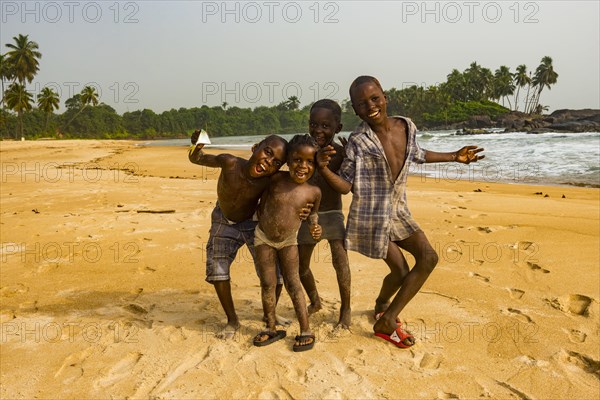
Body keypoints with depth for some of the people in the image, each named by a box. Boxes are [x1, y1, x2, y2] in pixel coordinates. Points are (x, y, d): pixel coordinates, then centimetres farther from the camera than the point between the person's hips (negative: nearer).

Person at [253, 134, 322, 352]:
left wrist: (314, 225, -11)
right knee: (267, 283, 5)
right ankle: (271, 328, 19)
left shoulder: (313, 192, -13)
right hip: (264, 238, 0)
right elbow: (262, 205, -1)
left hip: (288, 241, 0)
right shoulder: (276, 179, -17)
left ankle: (306, 331, 10)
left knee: (293, 283, 2)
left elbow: (312, 212, 7)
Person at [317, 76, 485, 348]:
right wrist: (323, 167, -34)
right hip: (372, 215, -6)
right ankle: (385, 321, 29)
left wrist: (455, 157, 26)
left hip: (398, 211, 7)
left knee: (428, 257, 3)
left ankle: (385, 314, 18)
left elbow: (417, 155, 19)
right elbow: (345, 185, -16)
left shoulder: (407, 127, -3)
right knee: (400, 271, -2)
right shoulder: (358, 141, -18)